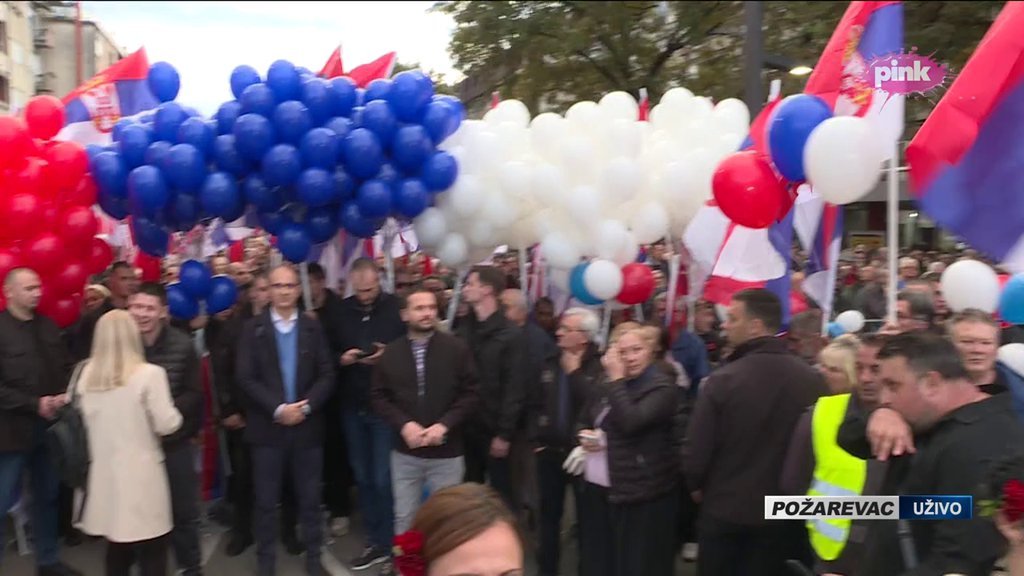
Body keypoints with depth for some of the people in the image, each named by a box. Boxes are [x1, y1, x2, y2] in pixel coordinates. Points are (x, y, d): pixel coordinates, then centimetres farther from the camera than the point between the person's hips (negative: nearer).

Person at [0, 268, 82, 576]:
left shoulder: (48, 326, 6)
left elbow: (66, 368, 12)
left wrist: (65, 395, -6)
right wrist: (34, 404, -18)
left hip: (48, 426, 6)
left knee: (48, 496, 16)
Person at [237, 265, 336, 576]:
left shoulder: (313, 328, 5)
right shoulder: (253, 328, 1)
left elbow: (327, 375, 1)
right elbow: (246, 379, -6)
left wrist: (306, 406, -13)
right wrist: (278, 409, -15)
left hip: (307, 425, 1)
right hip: (267, 427, -1)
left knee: (310, 497, 9)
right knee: (266, 500, 7)